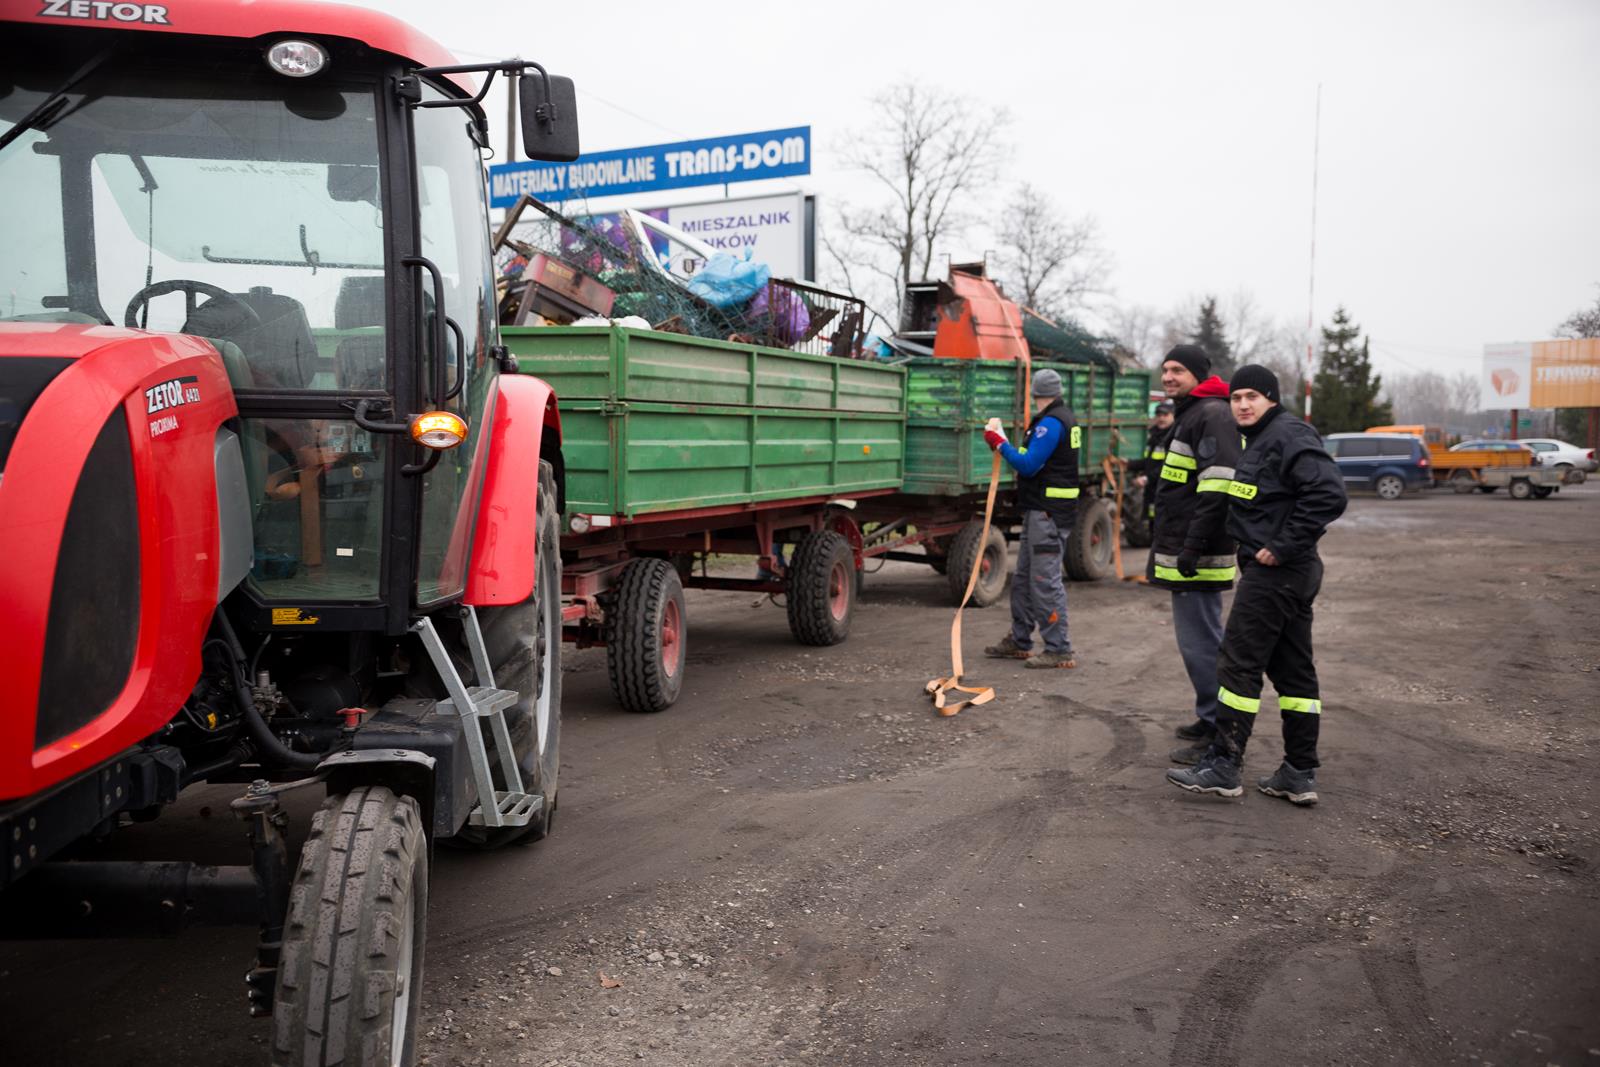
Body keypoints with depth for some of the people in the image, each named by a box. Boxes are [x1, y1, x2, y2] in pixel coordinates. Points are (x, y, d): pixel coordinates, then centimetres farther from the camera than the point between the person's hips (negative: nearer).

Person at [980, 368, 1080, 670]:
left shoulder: (1050, 423, -16)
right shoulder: (1065, 419, 17)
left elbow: (1028, 465, -20)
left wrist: (1001, 444, -9)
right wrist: (1004, 446, 17)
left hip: (1048, 513, -11)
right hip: (1040, 511, 11)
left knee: (1045, 580, -9)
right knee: (1023, 577, 16)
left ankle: (1059, 650, -5)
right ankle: (1019, 642, 25)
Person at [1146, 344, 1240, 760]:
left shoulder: (1212, 415, -14)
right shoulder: (1189, 415, 20)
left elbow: (1218, 489, -24)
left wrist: (1194, 547, -26)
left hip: (1197, 556, -11)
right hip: (1182, 552, 11)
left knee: (1199, 641, -9)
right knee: (1202, 639, 18)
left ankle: (1221, 736, -2)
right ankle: (1212, 721, 29)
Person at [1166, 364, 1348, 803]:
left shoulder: (1289, 436, -14)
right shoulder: (1260, 439, 17)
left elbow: (1329, 494, -25)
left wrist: (1282, 547, -22)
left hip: (1274, 571, -11)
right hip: (1293, 572, 11)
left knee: (1239, 663, -5)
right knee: (1294, 670, 11)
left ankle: (1223, 766, 1)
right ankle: (1300, 774, 18)